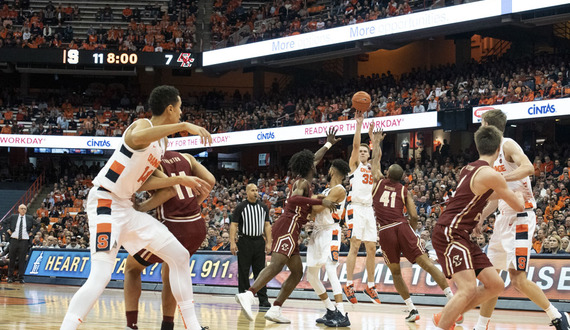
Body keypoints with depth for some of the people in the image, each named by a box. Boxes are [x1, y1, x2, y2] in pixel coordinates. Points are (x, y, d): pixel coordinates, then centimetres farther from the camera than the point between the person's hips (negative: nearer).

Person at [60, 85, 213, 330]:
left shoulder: (162, 141, 13)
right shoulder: (143, 125, -14)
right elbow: (136, 138, -42)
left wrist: (180, 180, 9)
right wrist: (184, 126, -40)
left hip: (126, 207, 10)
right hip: (104, 203, -9)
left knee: (180, 257, 8)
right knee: (101, 276, -23)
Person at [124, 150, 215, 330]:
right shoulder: (186, 158, 13)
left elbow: (170, 189, -20)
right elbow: (210, 181, 4)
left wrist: (140, 208, -12)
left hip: (173, 227, -6)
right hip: (198, 227, 6)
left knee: (132, 267, 17)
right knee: (169, 274, 29)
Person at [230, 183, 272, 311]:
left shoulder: (263, 207, 11)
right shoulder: (241, 207, 0)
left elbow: (267, 225, 11)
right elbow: (233, 225, -4)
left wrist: (269, 242, 3)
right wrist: (232, 242, -13)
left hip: (259, 241, 3)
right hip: (244, 242, -3)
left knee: (260, 271, 4)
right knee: (243, 272, 1)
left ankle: (263, 300, 6)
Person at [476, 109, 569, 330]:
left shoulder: (508, 145, -10)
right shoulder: (494, 155, 18)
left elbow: (528, 168, -29)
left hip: (520, 217, -10)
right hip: (505, 218, 10)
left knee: (518, 279, -15)